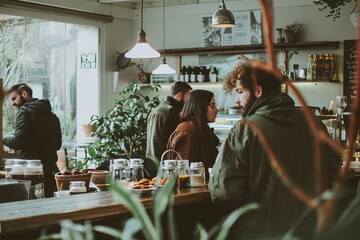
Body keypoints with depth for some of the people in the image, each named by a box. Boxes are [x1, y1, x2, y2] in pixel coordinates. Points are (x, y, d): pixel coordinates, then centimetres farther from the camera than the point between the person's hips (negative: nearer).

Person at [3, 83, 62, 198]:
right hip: (51, 169, 7)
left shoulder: (25, 111, -6)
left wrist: (5, 140, 4)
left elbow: (19, 142, -14)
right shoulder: (52, 116, 16)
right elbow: (58, 144, 20)